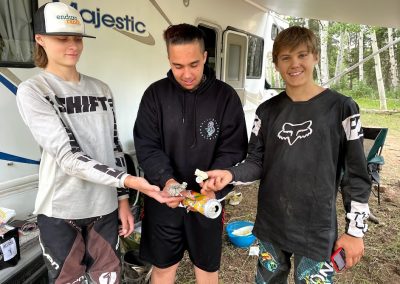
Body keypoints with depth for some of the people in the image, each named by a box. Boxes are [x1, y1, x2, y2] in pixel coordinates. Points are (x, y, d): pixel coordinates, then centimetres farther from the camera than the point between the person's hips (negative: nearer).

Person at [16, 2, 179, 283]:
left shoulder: (101, 89, 7)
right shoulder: (32, 91, -9)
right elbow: (68, 156, -20)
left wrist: (123, 198, 6)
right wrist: (127, 180, -30)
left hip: (104, 206, 4)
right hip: (60, 211, -3)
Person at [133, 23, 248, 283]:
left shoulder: (226, 96, -7)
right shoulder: (155, 94, -5)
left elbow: (232, 151, -9)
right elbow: (146, 146, -8)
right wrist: (166, 180, -25)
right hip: (164, 200, 1)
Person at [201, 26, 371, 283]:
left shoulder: (341, 108, -8)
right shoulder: (267, 111, 1)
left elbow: (356, 175, -5)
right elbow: (257, 162, 2)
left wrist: (355, 230, -4)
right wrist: (231, 174, -18)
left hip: (316, 230, -3)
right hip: (270, 225, 4)